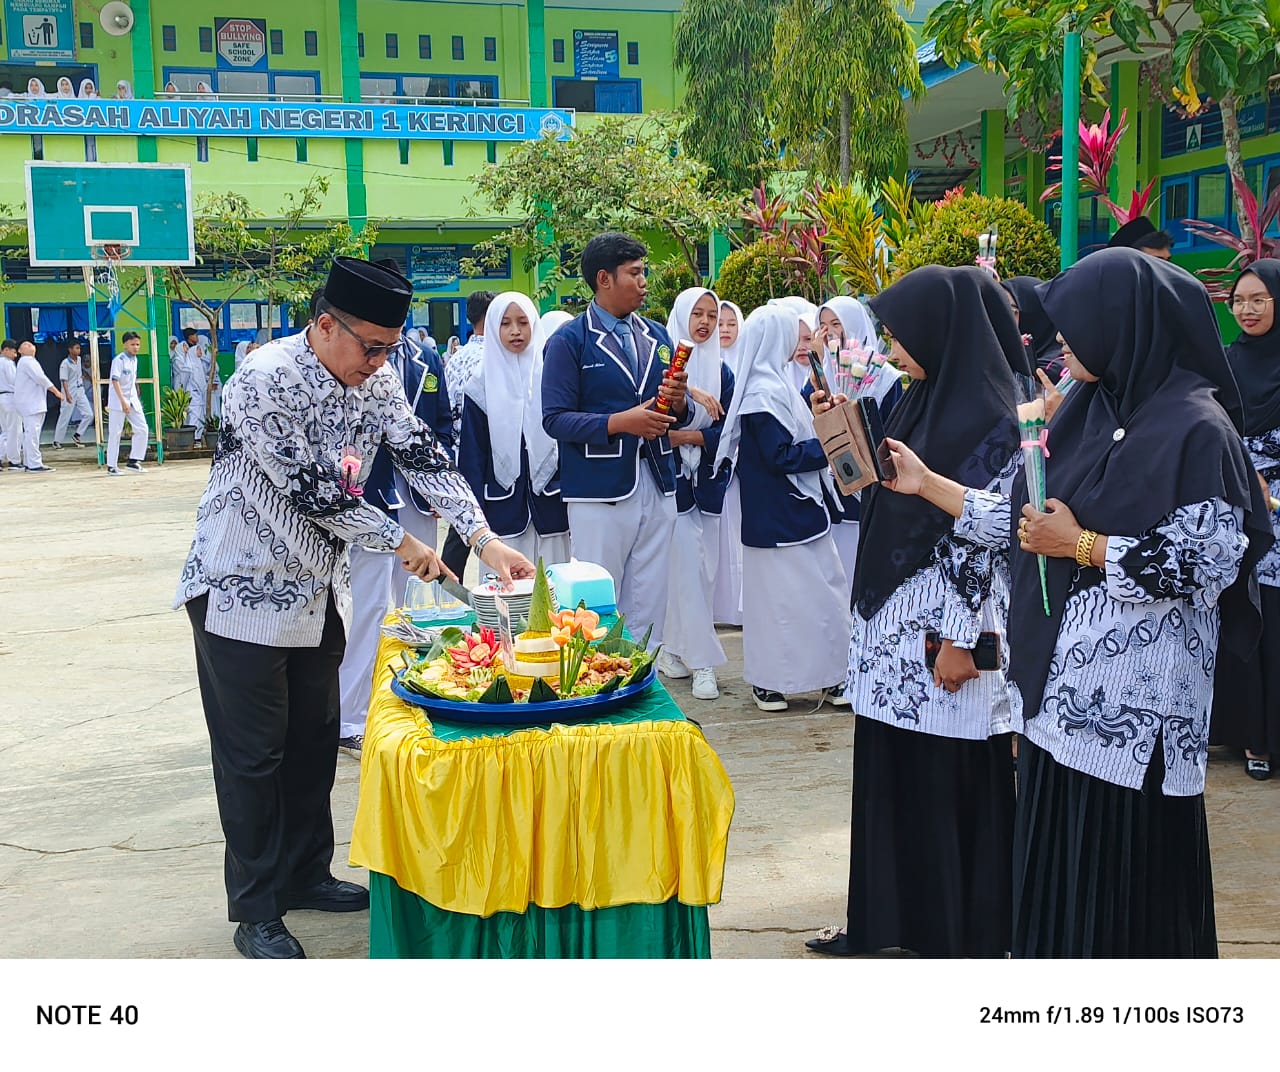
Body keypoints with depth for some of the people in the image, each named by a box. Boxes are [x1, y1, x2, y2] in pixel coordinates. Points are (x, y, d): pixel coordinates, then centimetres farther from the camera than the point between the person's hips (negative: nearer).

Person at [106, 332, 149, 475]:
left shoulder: (134, 359, 11)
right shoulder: (119, 360, -13)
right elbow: (115, 381, -21)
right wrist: (123, 401, -28)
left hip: (132, 400, 7)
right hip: (118, 400, -7)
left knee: (142, 429, 1)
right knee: (115, 432, -2)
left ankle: (134, 461, 9)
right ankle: (111, 466, 3)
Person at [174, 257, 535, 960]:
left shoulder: (376, 380, -1)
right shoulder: (266, 380, -23)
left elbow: (423, 456, -3)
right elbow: (308, 490, -23)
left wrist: (486, 540, -14)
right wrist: (400, 542, -13)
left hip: (317, 586, 7)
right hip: (244, 586, -7)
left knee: (314, 738, 15)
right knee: (252, 753, 1)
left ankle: (305, 874, 30)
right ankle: (257, 913, 12)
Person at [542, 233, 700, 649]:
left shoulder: (657, 336, 15)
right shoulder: (569, 341, -2)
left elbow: (681, 417, 17)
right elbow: (555, 419, -10)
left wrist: (679, 402, -7)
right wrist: (620, 422, -20)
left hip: (657, 488, 5)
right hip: (599, 491, -5)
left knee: (649, 608, 9)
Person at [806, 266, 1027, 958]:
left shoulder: (987, 418, -14)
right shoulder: (923, 401, 11)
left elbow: (985, 535, -17)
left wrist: (961, 639, -19)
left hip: (943, 635, -8)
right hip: (892, 628, 9)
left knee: (952, 785, 3)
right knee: (887, 776, 14)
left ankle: (958, 934, 18)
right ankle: (887, 918, 28)